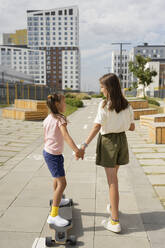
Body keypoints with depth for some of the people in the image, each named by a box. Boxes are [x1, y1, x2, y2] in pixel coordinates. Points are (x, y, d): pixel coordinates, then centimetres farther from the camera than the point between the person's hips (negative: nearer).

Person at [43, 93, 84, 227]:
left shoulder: (47, 119, 4)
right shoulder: (60, 119, -20)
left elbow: (45, 138, 11)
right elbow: (65, 135, -36)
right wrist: (76, 149, -47)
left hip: (47, 152, 10)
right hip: (54, 155, -10)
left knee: (57, 177, 28)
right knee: (62, 183, -7)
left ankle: (58, 200, 49)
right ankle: (54, 215, -5)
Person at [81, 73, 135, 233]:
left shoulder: (104, 105, -15)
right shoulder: (126, 105, 1)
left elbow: (97, 127, -20)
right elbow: (132, 127, 5)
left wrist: (84, 145, -19)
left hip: (108, 141, -6)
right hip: (121, 140, 6)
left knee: (112, 180, -2)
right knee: (113, 175, 24)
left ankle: (115, 221, 4)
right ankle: (112, 206, 42)